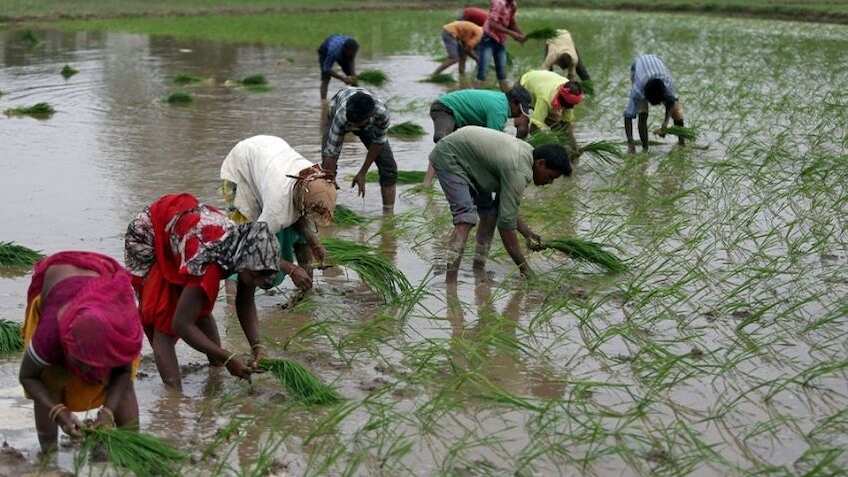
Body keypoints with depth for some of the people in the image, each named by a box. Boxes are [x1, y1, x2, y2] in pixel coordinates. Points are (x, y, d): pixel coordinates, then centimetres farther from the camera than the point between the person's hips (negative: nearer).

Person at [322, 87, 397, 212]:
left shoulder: (382, 112, -42)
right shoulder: (340, 117, -46)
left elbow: (378, 142, -23)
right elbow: (331, 154, -42)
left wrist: (362, 173, -16)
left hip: (370, 124, 1)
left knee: (388, 166, -9)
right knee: (327, 166, -18)